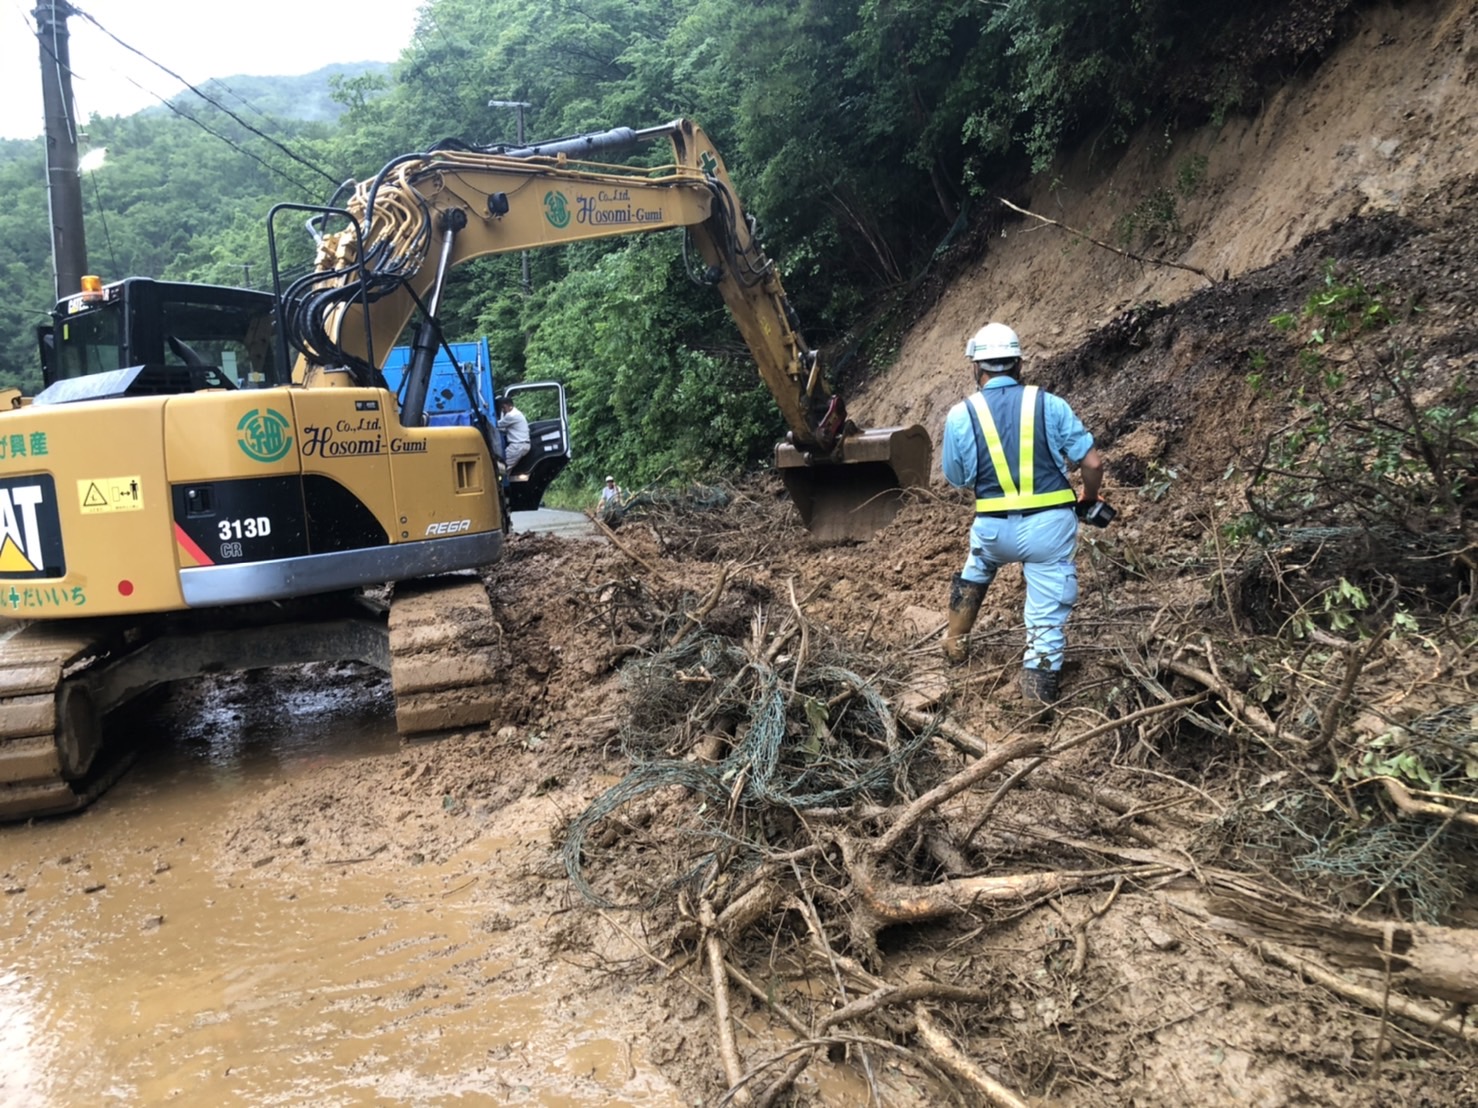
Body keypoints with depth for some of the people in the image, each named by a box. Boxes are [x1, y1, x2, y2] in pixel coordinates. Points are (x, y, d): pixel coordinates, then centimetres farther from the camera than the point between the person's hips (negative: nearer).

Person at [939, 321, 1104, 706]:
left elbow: (956, 479, 9)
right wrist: (1088, 500, 19)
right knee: (1047, 619, 8)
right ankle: (1038, 700, 9)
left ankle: (955, 645, 46)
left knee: (975, 572, 36)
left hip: (994, 528, 2)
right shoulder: (1049, 404, -1)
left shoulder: (960, 415, -2)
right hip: (1051, 525, -1)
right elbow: (1092, 462, -1)